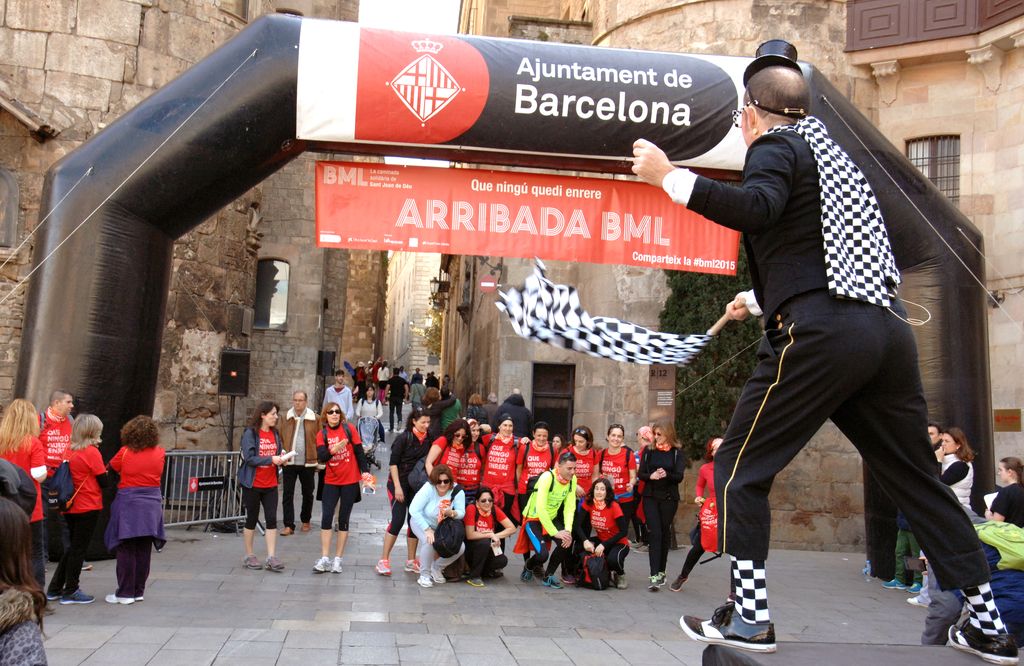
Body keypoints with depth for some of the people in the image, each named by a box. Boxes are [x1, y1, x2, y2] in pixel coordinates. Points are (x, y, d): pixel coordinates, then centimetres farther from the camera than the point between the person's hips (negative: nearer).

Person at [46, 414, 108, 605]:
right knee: (79, 549, 3)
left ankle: (55, 589, 23)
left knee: (73, 547, 19)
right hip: (88, 508, -7)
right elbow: (104, 482, -11)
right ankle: (70, 592, 9)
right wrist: (106, 472, 9)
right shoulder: (92, 452, -14)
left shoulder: (70, 451, 5)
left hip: (71, 507, 7)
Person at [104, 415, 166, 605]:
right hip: (151, 504, 3)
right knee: (144, 550, 10)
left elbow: (110, 469, 4)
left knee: (126, 550, 4)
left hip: (128, 504, -3)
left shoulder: (125, 452, -8)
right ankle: (139, 591, 17)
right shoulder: (160, 452, -1)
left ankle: (125, 593, 7)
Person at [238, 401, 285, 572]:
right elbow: (249, 458, -17)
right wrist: (271, 459, -24)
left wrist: (282, 458, -7)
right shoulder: (250, 433, -10)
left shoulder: (275, 433, 8)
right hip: (253, 484, -5)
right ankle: (249, 556, 20)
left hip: (270, 484, 5)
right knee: (252, 519, 7)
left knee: (271, 519, -1)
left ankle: (271, 558, 2)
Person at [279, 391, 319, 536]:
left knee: (308, 493, 13)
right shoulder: (286, 417, 2)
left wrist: (319, 460, -5)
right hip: (289, 462, 1)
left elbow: (319, 440, -1)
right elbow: (280, 438, 4)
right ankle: (289, 525, 2)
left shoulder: (314, 418, -2)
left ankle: (305, 521, 31)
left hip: (308, 463, 0)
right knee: (287, 494, -2)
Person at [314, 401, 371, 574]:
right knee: (326, 518, -4)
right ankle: (324, 559, 3)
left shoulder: (349, 429, -4)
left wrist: (365, 472, -8)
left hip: (350, 481, -1)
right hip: (331, 482, 2)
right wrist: (334, 449, -29)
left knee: (343, 520, 5)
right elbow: (321, 457, -12)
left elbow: (359, 452, -1)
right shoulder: (322, 434, 1)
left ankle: (338, 560, 12)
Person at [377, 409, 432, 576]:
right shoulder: (404, 438, -11)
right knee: (398, 519, -12)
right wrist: (397, 487, -15)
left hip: (417, 485, 5)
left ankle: (411, 561, 16)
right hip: (399, 483, -5)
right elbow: (393, 462, -12)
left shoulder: (427, 440, 2)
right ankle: (383, 560, -4)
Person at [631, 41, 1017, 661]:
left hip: (821, 334, -8)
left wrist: (670, 176, -18)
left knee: (740, 468, 3)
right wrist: (761, 300, 47)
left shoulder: (778, 147, 2)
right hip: (887, 327, 8)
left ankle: (750, 616, 2)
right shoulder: (830, 151, 27)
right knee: (917, 477, 15)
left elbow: (756, 207, -21)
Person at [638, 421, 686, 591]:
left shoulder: (677, 453, 1)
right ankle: (654, 576, -14)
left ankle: (661, 572, 21)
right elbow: (640, 473, 3)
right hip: (650, 496, 0)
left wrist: (667, 475, -26)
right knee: (654, 533, -9)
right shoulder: (648, 450, 6)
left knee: (665, 533, 7)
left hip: (669, 498, 0)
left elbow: (679, 477, -6)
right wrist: (651, 476, -19)